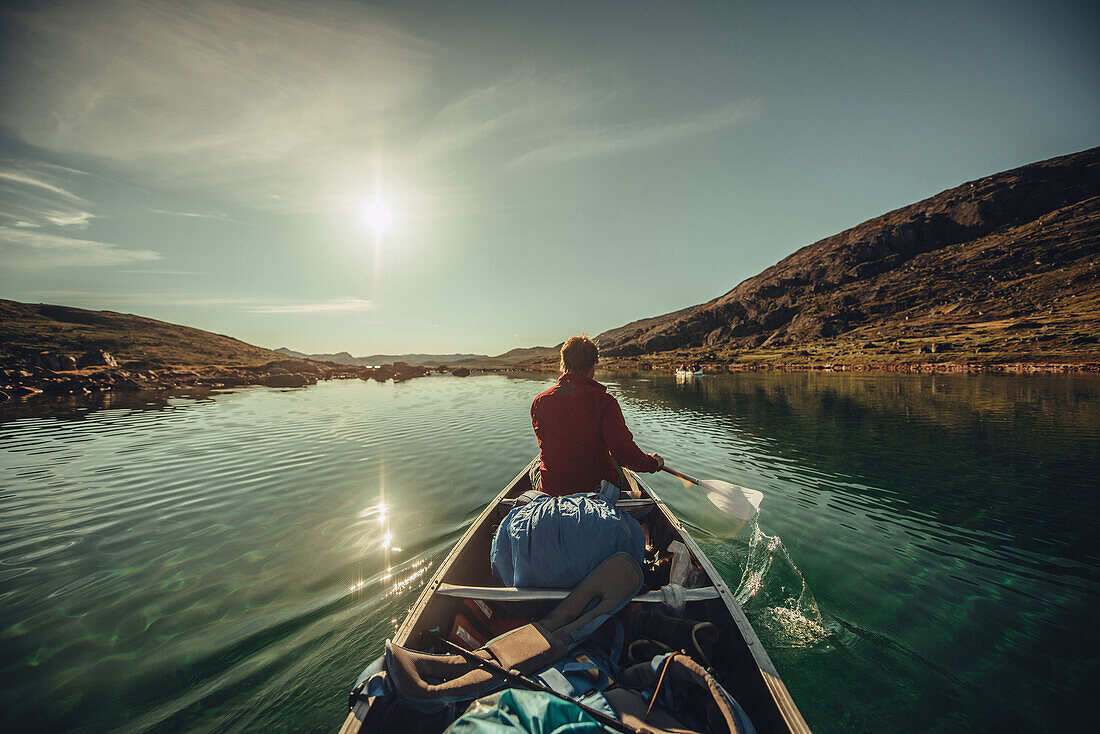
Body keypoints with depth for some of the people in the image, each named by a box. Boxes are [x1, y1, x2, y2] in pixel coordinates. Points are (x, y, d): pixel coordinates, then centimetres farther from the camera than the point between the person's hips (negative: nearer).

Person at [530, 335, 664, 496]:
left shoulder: (540, 401, -9)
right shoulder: (604, 401, -20)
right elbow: (625, 454, -23)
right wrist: (653, 462, -1)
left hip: (552, 489, 2)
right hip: (596, 487, -1)